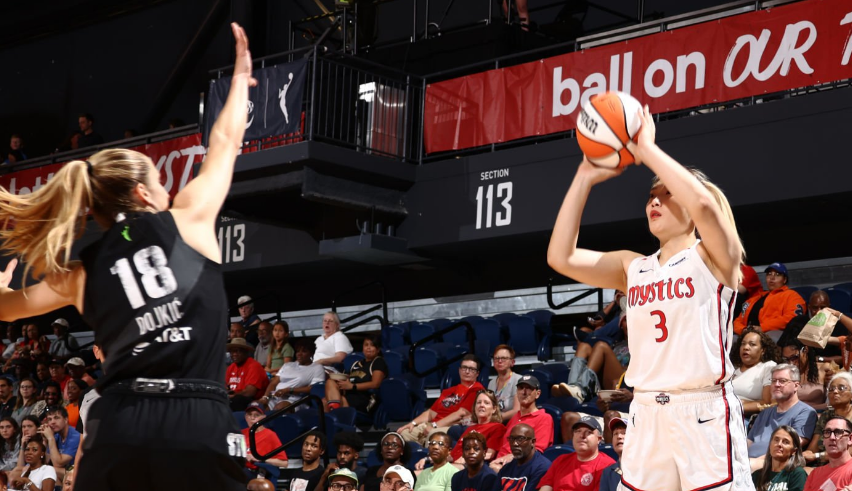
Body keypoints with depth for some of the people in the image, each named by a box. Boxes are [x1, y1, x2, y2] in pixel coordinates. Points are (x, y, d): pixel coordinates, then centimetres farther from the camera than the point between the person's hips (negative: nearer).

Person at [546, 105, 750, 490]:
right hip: (647, 416, 5)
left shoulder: (714, 257, 0)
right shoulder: (633, 268, 15)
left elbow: (703, 203, -21)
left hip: (704, 414, -5)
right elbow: (561, 258, 4)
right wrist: (585, 178, 3)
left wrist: (647, 150, -12)